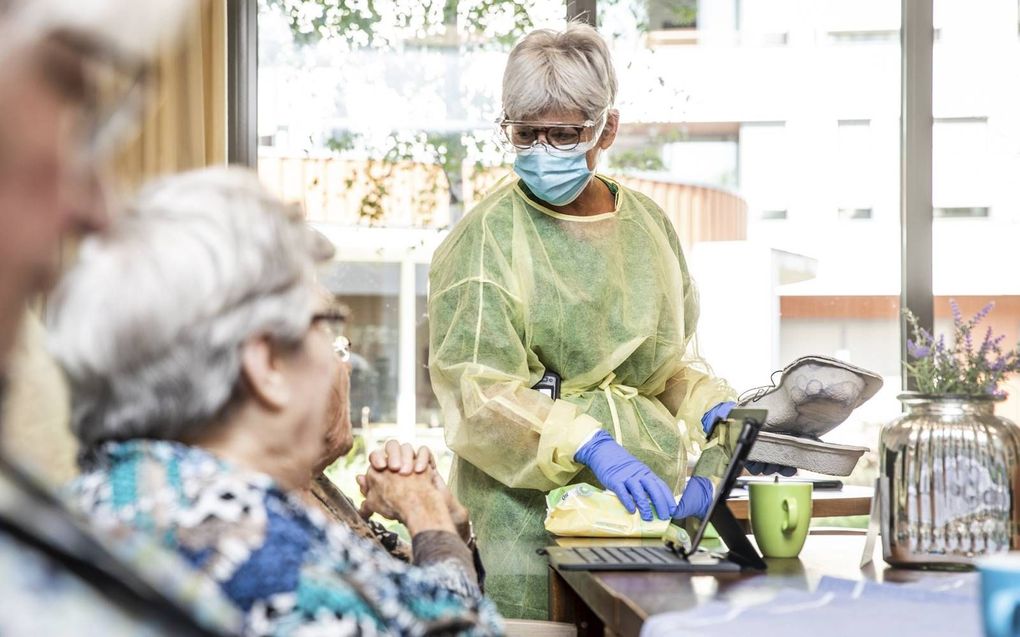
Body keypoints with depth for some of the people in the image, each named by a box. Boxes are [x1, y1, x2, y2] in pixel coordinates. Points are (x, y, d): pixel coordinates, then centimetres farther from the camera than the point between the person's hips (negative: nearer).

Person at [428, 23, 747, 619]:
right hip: (528, 497, -4)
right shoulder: (489, 237, -6)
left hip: (651, 488, 5)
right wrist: (590, 447, -28)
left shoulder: (649, 222, 11)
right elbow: (479, 392, -15)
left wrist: (718, 410, 0)